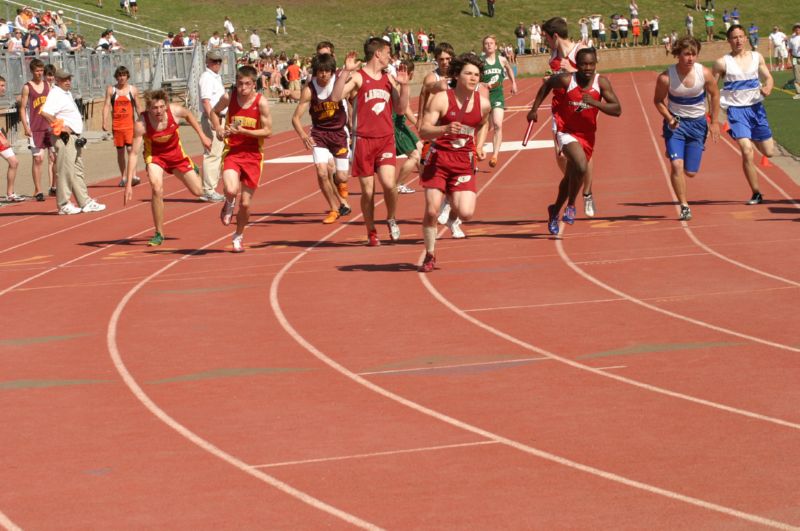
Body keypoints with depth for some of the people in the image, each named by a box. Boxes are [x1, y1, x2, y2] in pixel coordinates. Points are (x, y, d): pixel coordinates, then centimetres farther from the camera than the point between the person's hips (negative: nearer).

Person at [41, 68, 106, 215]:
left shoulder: (67, 93, 17)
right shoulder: (55, 94, -14)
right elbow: (45, 112, -29)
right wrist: (60, 126, -23)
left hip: (74, 137, 10)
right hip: (64, 137, -10)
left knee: (77, 171, 13)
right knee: (65, 170, -7)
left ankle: (85, 203, 18)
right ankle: (64, 205, -3)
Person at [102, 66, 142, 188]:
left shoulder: (133, 90, 5)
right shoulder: (111, 89, 3)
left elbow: (138, 107, 11)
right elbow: (106, 106, -2)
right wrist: (104, 122, -12)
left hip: (130, 125, -1)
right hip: (116, 125, 1)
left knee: (130, 149, -14)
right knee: (120, 151, 8)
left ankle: (133, 176, -17)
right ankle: (123, 177, 17)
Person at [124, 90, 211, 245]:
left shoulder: (175, 111, -27)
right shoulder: (141, 124, -32)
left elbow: (189, 115, -1)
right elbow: (134, 153, -29)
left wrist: (202, 136, 6)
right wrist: (129, 184, -32)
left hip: (175, 153, 2)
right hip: (154, 155, -2)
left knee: (198, 191, 7)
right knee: (157, 189, -27)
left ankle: (193, 170, 46)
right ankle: (159, 234, -10)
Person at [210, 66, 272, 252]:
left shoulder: (261, 102, -11)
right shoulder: (229, 97, -5)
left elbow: (267, 131, -9)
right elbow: (214, 112, 17)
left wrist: (243, 131, -20)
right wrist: (219, 129, -2)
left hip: (252, 155, 0)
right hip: (232, 152, 0)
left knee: (245, 203, 4)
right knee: (231, 190, -27)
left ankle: (238, 236, 31)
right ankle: (229, 205, 11)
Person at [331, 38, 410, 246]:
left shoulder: (389, 79, 13)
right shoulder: (358, 77, -3)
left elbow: (401, 107, 16)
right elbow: (336, 96, -17)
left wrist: (404, 85, 3)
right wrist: (346, 71, -24)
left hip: (386, 139, 3)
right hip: (364, 140, -3)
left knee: (388, 183, -16)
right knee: (368, 190, 2)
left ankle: (391, 219, 10)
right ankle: (371, 233, 17)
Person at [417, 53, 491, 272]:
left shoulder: (483, 103, 2)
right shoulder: (441, 99, -10)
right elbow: (423, 131, -14)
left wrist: (479, 147, 10)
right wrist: (445, 129, -32)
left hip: (464, 163, 2)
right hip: (438, 158, -2)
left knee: (466, 213, -14)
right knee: (431, 211, -8)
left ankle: (453, 213, 26)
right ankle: (429, 256, 14)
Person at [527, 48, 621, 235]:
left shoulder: (601, 82, -12)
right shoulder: (566, 80, -16)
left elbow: (617, 110, -15)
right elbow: (547, 84, 6)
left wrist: (594, 102, -29)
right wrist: (535, 108, 7)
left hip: (587, 135, 4)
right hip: (567, 133, -4)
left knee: (571, 177, 19)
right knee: (581, 166, -28)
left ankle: (555, 211, 42)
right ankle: (570, 205, -5)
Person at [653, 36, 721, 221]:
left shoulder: (705, 73, -15)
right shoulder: (666, 77, -18)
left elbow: (714, 95, 3)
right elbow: (658, 100, -1)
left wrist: (714, 122, 3)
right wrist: (669, 118, -16)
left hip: (697, 123, 2)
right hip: (675, 123, -2)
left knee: (691, 172, 4)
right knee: (677, 165, -20)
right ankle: (684, 206, -7)